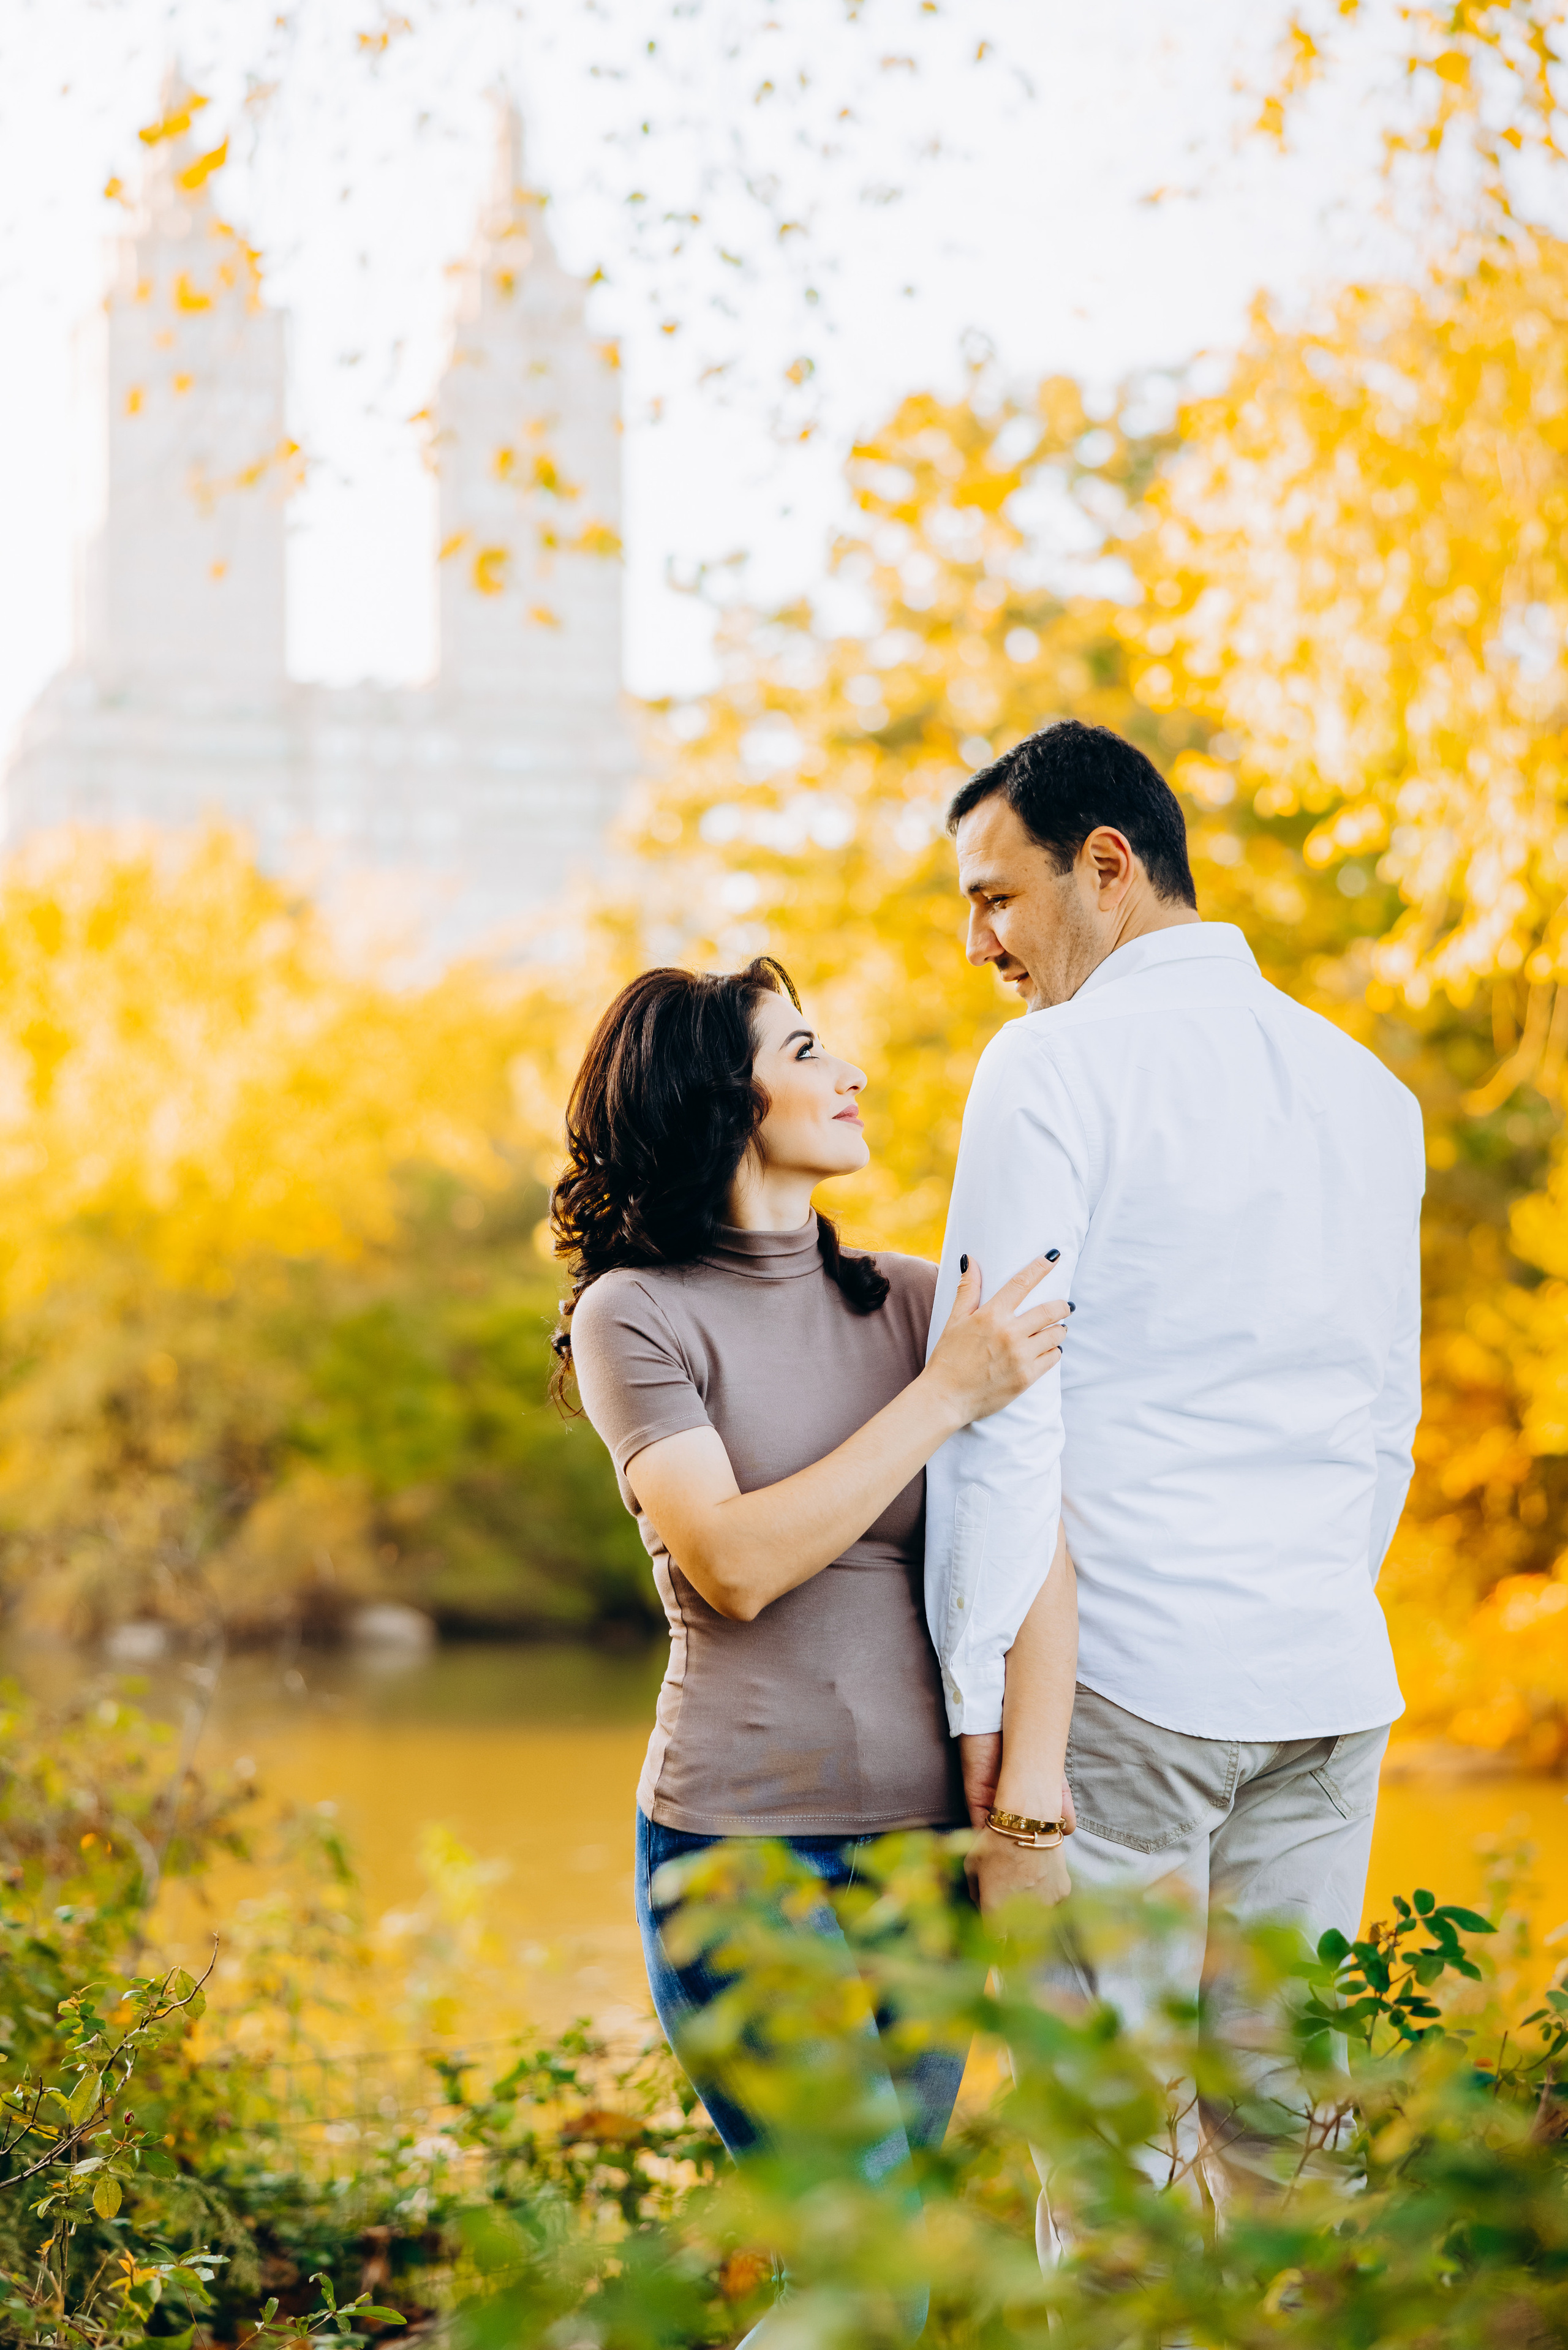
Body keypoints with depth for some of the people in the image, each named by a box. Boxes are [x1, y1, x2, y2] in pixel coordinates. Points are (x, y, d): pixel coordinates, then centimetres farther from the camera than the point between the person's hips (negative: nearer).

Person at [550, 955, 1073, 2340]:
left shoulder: (918, 1302, 10)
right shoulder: (636, 1317, -3)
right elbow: (736, 1564, -14)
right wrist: (944, 1396, -16)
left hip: (923, 1831, 5)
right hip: (745, 1839, -5)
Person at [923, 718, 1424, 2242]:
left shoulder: (1058, 1063, -5)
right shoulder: (1367, 1084, 14)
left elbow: (1004, 1405, -9)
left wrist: (985, 1694, -5)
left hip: (1119, 1670, -6)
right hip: (1330, 1677, 6)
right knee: (1290, 2131, 11)